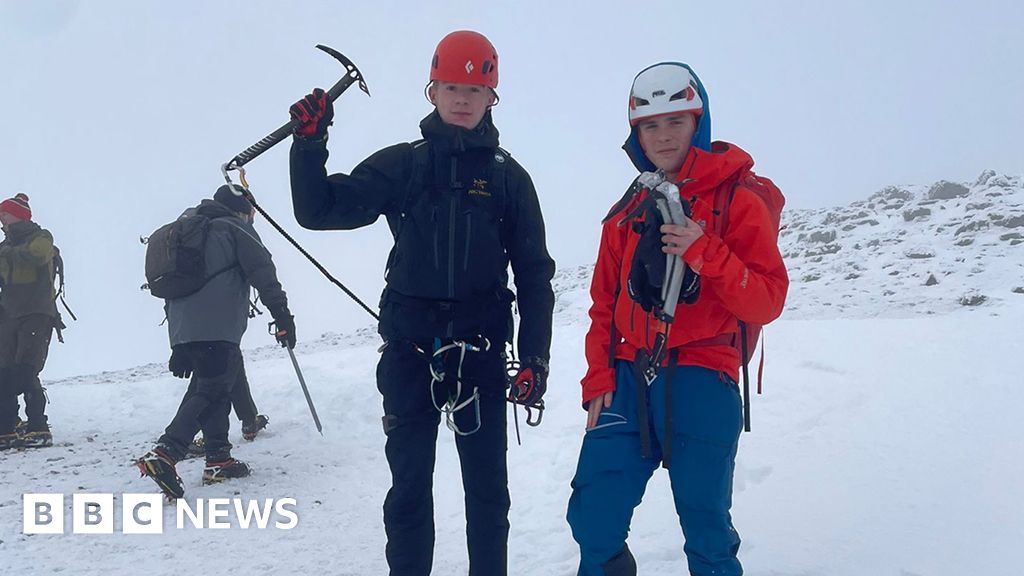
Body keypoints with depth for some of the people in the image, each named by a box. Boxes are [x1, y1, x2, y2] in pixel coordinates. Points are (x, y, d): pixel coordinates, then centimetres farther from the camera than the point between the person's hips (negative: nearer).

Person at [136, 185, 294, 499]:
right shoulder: (235, 227, 6)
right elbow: (263, 272, -6)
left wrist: (180, 349, 29)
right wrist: (282, 315, -6)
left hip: (182, 331, 8)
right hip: (217, 329, -8)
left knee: (206, 387, 18)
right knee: (211, 391, -10)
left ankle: (218, 460, 15)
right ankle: (163, 455, -24)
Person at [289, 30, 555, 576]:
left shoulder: (508, 176, 5)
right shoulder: (401, 165, 5)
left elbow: (534, 273, 4)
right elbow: (319, 210, 3)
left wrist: (535, 358, -2)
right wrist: (310, 142, -11)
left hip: (481, 352, 0)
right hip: (409, 351, 0)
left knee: (487, 486, 8)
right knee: (409, 484, 9)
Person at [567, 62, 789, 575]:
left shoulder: (737, 201, 0)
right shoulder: (627, 213, 13)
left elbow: (766, 303, -6)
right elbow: (604, 305, 14)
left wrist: (704, 254, -19)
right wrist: (598, 380, 4)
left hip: (701, 380, -3)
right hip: (629, 379, 4)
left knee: (707, 532, 2)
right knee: (593, 518, 1)